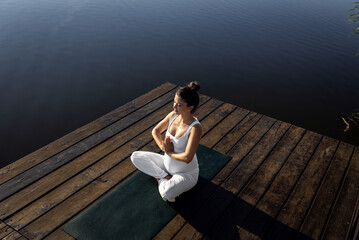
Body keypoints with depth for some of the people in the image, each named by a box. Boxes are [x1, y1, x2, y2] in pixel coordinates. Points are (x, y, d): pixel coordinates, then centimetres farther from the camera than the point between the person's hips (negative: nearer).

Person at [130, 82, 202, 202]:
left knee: (167, 194, -35)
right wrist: (162, 146, -13)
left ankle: (162, 179, -1)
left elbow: (187, 158, -35)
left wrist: (169, 152, -18)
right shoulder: (173, 115, -9)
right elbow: (156, 131, 5)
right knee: (135, 156, 0)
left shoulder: (195, 128, -29)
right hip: (167, 164, 7)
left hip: (186, 173, -7)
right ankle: (166, 177, -4)